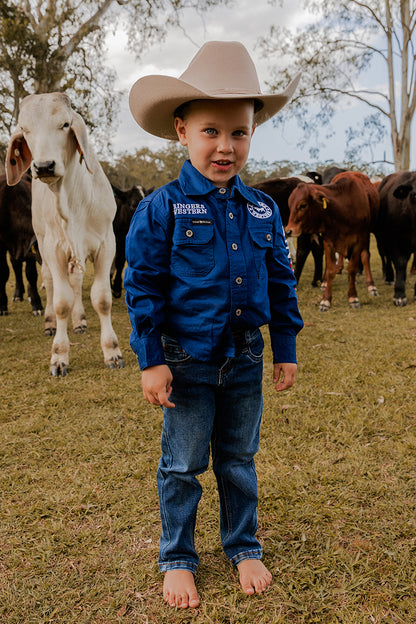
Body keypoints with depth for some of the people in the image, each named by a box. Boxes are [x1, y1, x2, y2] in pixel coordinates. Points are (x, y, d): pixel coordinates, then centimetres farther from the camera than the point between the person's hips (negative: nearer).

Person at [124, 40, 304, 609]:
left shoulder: (263, 210, 2)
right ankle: (177, 558, 31)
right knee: (182, 466, 11)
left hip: (245, 360, 3)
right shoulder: (161, 208, -10)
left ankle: (243, 547, 37)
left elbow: (281, 283, 9)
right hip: (187, 360, -3)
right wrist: (151, 360, -10)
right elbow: (143, 287, -8)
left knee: (240, 461, 18)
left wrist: (286, 349, 9)